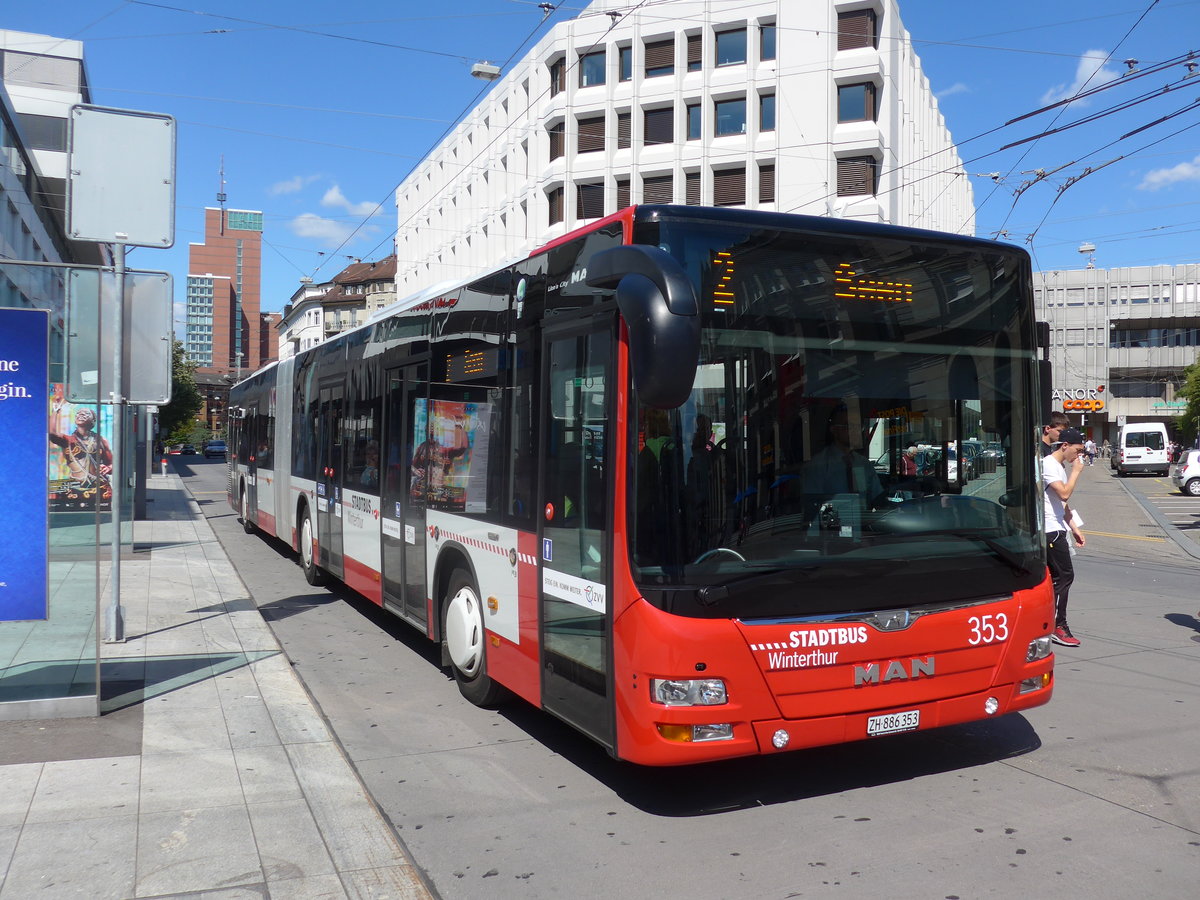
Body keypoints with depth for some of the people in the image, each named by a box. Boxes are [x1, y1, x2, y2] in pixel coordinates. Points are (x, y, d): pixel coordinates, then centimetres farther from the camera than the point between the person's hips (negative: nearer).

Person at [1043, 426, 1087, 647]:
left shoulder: (1060, 466, 18)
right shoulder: (1048, 464, -14)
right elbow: (1064, 493, -24)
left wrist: (1074, 528, 19)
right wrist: (1076, 471, -12)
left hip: (1056, 529, 10)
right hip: (1051, 530, -10)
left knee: (1055, 576, 12)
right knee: (1064, 576, -9)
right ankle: (1057, 627, -5)